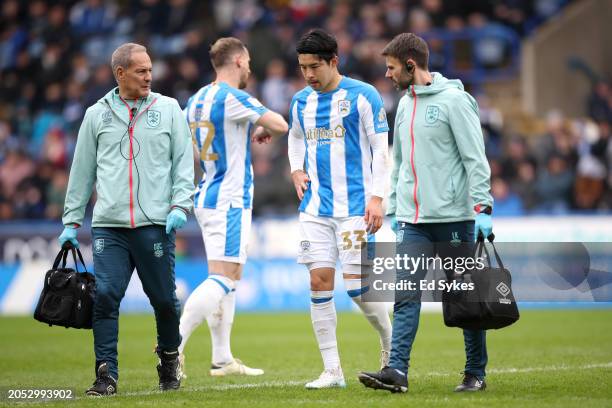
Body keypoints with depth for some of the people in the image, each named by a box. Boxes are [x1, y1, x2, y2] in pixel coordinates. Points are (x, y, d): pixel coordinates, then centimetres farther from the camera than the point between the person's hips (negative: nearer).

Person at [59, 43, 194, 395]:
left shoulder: (168, 109, 9)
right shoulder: (98, 114, 11)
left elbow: (184, 161, 7)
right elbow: (82, 170, 15)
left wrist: (180, 204, -7)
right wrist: (72, 220, 13)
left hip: (155, 224, 0)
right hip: (109, 225, 1)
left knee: (164, 298, 5)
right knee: (105, 295, -10)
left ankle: (170, 359, 28)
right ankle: (107, 374, -5)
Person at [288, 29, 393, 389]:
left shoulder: (362, 96, -5)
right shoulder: (301, 102, 11)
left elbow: (380, 149, -5)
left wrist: (377, 197, -12)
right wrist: (296, 170, 10)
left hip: (355, 206, -5)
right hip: (315, 207, 5)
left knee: (357, 285, -8)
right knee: (320, 282, -1)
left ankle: (391, 343, 20)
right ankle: (332, 370, 4)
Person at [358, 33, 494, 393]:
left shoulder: (454, 99, -8)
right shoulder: (405, 104, 14)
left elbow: (475, 157, -11)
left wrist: (482, 207, -16)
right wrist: (393, 208, 19)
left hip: (454, 217, -6)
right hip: (413, 221, 6)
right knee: (405, 296, -6)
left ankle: (476, 373, 13)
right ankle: (397, 370, -12)